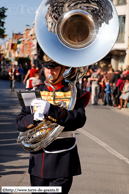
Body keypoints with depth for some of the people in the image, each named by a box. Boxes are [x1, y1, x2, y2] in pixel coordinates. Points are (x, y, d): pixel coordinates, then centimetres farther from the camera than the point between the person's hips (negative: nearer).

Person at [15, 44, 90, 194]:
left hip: (62, 160, -4)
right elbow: (20, 123, 5)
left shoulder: (74, 93, 0)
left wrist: (51, 110, -29)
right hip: (38, 158, 4)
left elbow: (79, 120, -17)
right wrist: (34, 117, -18)